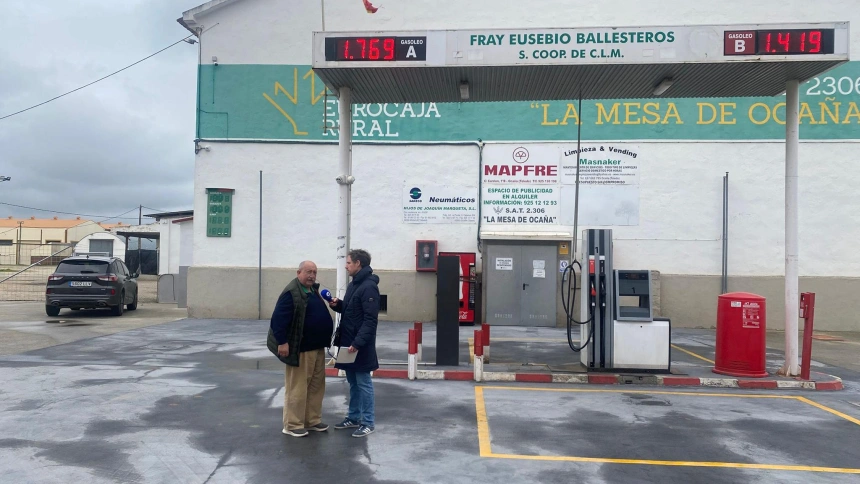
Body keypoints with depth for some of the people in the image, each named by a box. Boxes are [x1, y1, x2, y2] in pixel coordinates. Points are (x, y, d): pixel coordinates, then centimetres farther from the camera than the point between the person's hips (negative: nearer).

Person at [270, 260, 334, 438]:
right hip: (301, 349, -9)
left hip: (317, 347, 9)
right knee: (297, 388, -2)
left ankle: (312, 420, 24)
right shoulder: (292, 292, -14)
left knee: (316, 386, 14)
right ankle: (292, 425, 7)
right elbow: (278, 318, -19)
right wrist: (282, 342, -23)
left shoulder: (314, 290, 14)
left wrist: (325, 338, 17)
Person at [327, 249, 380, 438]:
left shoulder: (368, 286, -17)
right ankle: (354, 418, 27)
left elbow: (370, 319, -22)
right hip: (348, 341, 9)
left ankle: (368, 423, 9)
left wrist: (358, 342, -26)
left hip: (360, 345, -9)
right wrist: (338, 305, 4)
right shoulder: (353, 284, 14)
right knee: (352, 382, 16)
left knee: (363, 383, 0)